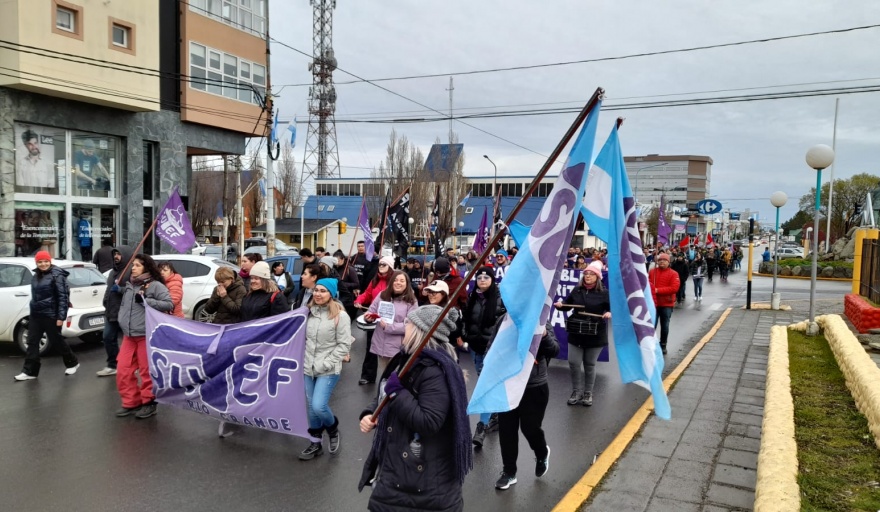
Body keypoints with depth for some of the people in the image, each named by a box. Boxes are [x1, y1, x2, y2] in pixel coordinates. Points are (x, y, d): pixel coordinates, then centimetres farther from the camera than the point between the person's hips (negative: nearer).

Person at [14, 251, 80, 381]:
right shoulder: (36, 276, 12)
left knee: (56, 341, 4)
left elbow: (63, 296, -17)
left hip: (51, 315, -7)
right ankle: (30, 371, 8)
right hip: (35, 315, 7)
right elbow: (35, 295, 20)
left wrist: (61, 316, -21)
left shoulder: (57, 275, -13)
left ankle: (72, 363, 23)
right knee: (32, 342, 4)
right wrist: (33, 311, 19)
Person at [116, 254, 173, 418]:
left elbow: (169, 304, -16)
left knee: (147, 371, 3)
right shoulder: (129, 285, 12)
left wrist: (145, 300, -20)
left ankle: (149, 403, 17)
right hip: (129, 335, 7)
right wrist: (122, 321, 11)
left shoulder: (155, 285, -9)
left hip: (148, 335, -7)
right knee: (123, 370, 6)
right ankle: (131, 403, 19)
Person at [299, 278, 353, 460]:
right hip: (309, 368, 6)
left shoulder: (340, 315, -11)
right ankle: (316, 443, 28)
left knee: (318, 407, -13)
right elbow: (305, 338, 15)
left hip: (328, 370, -5)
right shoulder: (310, 312, 5)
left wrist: (324, 364, -13)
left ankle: (333, 427, 19)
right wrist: (303, 359, 4)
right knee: (311, 407, 11)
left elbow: (344, 345, -11)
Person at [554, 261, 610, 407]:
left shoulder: (603, 293, -7)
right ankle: (576, 392, 22)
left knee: (590, 364, 11)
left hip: (595, 335, -3)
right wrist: (560, 305, -4)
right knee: (573, 363, 3)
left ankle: (588, 393, 26)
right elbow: (567, 304, 16)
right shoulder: (577, 290, 5)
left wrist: (610, 313, -28)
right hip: (576, 333, 3)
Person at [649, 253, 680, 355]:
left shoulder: (673, 274, -4)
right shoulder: (652, 271, 5)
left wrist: (658, 290, -17)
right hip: (653, 303, 1)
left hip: (667, 304, -1)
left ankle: (663, 345, 21)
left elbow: (674, 288, -15)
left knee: (665, 326, 8)